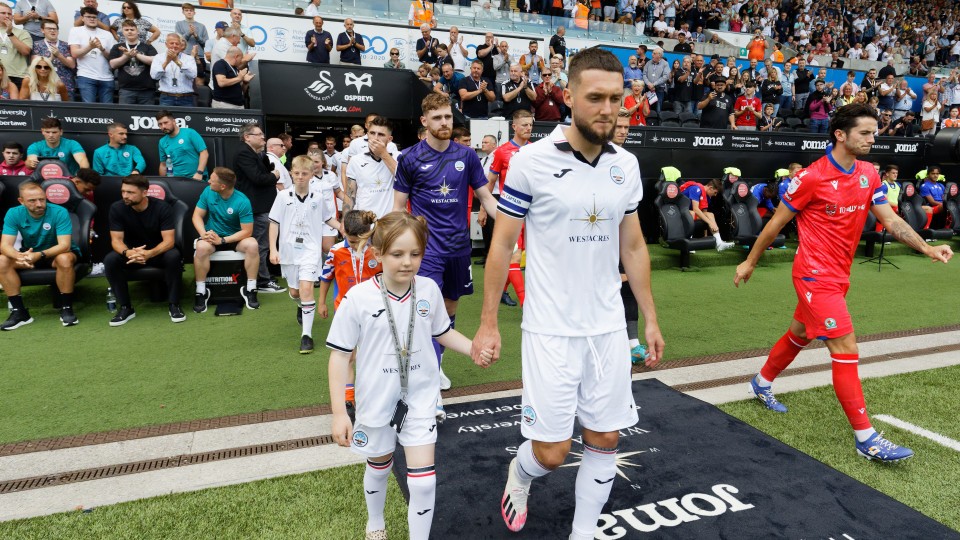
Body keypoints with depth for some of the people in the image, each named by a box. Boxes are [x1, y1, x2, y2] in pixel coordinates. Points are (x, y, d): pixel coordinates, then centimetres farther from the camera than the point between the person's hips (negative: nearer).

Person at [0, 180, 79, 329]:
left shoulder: (59, 212, -23)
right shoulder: (14, 214, -12)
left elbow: (64, 245, -29)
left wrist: (40, 255, -46)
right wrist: (20, 256, -42)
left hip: (56, 253, -4)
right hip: (29, 254, 4)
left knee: (64, 259, -37)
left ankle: (66, 308, -23)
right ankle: (19, 311, -14)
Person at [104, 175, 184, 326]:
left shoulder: (162, 207, -19)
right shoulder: (117, 208, -13)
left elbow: (169, 240, -24)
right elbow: (116, 240, -14)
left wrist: (149, 254, -44)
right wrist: (127, 253, -38)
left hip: (158, 251, -2)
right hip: (131, 251, 2)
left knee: (173, 256, -35)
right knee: (110, 260, -28)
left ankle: (173, 304, -20)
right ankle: (125, 307, -14)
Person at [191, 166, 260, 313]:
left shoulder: (242, 202, -18)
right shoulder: (208, 191, -7)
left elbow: (247, 231, -18)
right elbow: (197, 216, -3)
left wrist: (222, 240, -26)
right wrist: (204, 234, -22)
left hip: (235, 238, -1)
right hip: (211, 236, 2)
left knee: (252, 245, -32)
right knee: (201, 247, -32)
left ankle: (250, 289, -17)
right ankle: (201, 292, -17)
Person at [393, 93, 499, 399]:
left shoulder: (467, 156, 3)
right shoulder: (410, 158, -3)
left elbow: (485, 197, 8)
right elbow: (399, 206, 2)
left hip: (459, 245, 4)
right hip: (427, 247, -4)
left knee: (450, 307, 15)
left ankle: (436, 366, 35)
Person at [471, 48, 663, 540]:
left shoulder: (627, 165, 4)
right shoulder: (531, 161, -10)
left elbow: (633, 247, 12)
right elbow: (502, 244, -4)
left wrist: (650, 319, 11)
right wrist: (488, 322, -4)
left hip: (609, 327, 5)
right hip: (550, 329, -4)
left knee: (604, 439, 11)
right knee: (551, 452, 1)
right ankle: (519, 473, 37)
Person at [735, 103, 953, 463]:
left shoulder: (869, 175, 4)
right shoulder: (812, 177, -16)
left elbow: (891, 221, 4)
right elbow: (776, 223, -8)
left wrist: (927, 248, -11)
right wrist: (750, 262, -2)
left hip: (838, 274, 8)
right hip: (815, 275, -8)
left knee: (800, 335, 21)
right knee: (846, 349, -9)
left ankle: (762, 383, 44)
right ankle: (865, 437, -1)